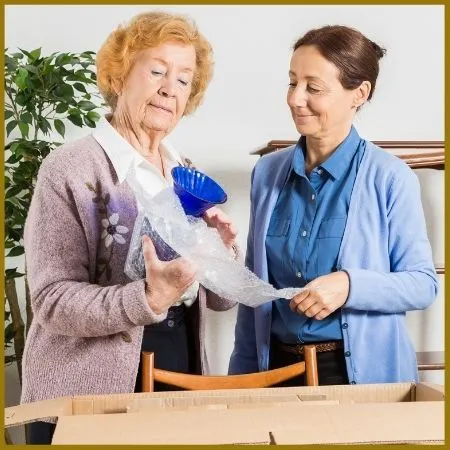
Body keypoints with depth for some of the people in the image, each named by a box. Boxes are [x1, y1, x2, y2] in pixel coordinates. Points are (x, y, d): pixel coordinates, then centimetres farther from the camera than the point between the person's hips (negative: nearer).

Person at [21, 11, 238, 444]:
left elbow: (220, 299, 7)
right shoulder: (69, 168, -11)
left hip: (180, 379, 6)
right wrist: (149, 299, -30)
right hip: (86, 397, -5)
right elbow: (52, 300, -16)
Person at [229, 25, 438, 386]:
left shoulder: (390, 178, -11)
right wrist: (240, 375, 8)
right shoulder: (267, 172, 2)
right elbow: (253, 287, 8)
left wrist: (351, 285, -26)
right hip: (278, 366, 4)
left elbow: (424, 283, -9)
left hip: (364, 371, -3)